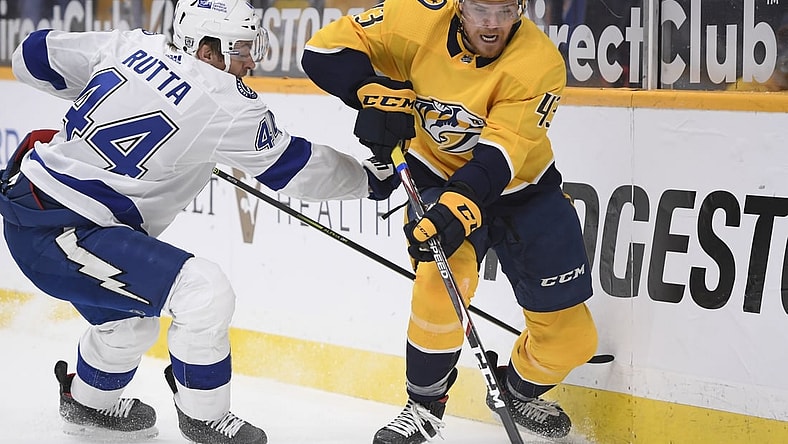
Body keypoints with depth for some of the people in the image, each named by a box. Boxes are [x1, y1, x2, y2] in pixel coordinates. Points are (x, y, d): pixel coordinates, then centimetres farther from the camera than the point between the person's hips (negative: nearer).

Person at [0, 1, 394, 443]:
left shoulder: (132, 45, 4)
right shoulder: (226, 104, -16)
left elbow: (36, 55, 15)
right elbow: (295, 167, -4)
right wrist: (371, 178, 11)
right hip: (61, 232, -10)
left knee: (130, 318, 30)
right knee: (205, 291, -14)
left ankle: (89, 404, 53)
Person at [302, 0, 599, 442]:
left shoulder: (539, 63, -26)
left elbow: (498, 156, -34)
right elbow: (327, 49, -17)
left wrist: (457, 208, -49)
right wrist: (376, 93, -33)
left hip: (523, 189, 1)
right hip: (439, 175, 0)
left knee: (571, 336, 0)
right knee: (444, 275, -30)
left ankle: (518, 390, 34)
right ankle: (425, 406, -8)